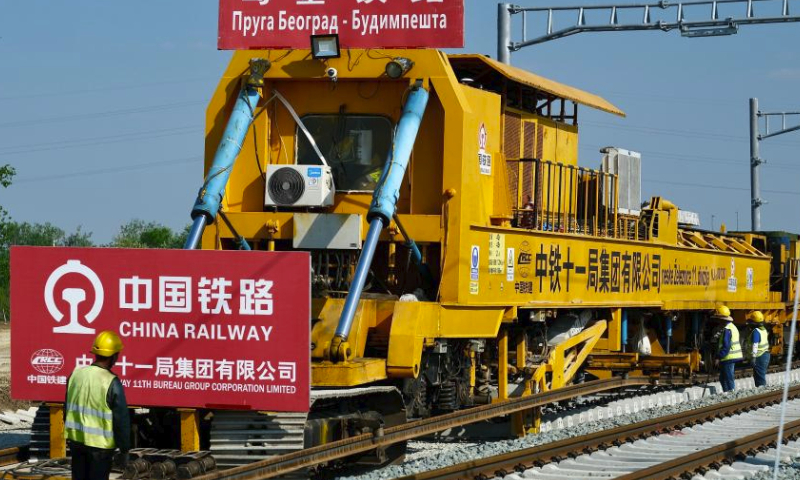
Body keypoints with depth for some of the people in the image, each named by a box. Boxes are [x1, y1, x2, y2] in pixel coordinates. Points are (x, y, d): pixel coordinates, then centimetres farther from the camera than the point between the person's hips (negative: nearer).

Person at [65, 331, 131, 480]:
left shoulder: (76, 374, -1)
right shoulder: (111, 382, -18)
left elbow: (68, 409, 11)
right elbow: (121, 419, -15)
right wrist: (124, 449, -5)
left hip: (76, 439, 5)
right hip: (100, 444, -5)